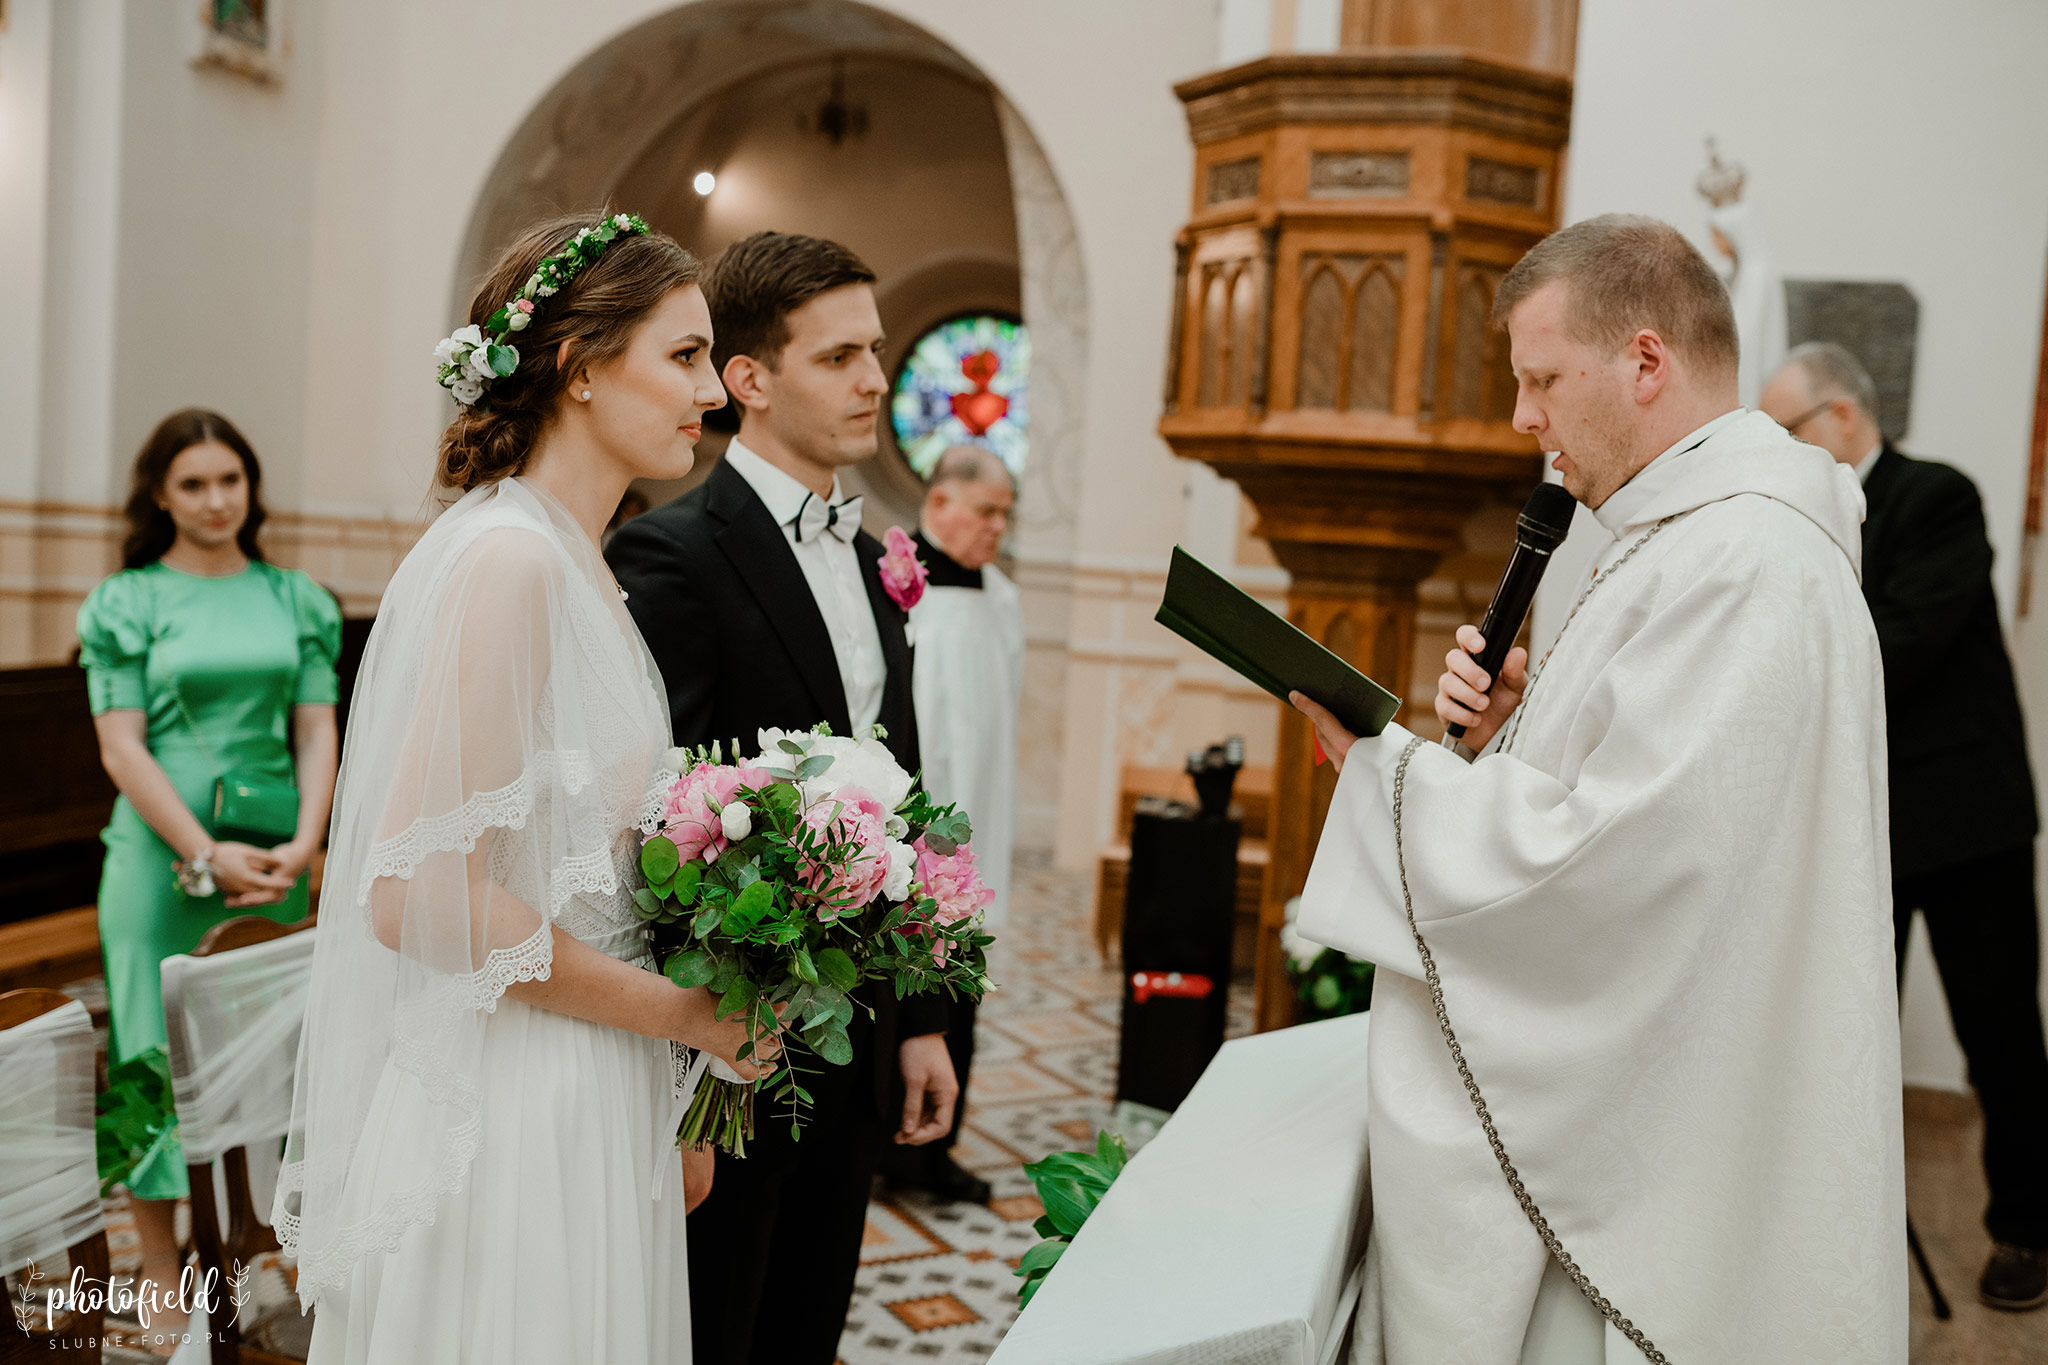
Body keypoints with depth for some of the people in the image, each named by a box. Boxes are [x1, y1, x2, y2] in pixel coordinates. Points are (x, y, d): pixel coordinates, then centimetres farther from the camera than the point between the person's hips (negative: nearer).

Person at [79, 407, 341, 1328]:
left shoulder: (296, 600, 10)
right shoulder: (127, 603, 3)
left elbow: (316, 732, 7)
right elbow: (122, 748, -3)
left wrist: (303, 843, -7)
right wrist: (206, 855, -11)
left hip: (275, 858, 3)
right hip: (163, 853, -2)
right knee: (157, 1052, 0)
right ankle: (161, 1275, 11)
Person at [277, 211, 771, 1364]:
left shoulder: (575, 563, 9)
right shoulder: (508, 557, -19)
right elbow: (423, 892, -24)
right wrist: (676, 1012, -14)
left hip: (590, 1104, 9)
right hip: (512, 1116, -9)